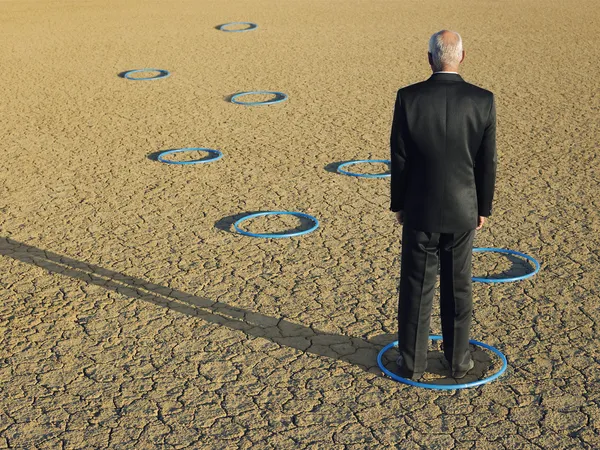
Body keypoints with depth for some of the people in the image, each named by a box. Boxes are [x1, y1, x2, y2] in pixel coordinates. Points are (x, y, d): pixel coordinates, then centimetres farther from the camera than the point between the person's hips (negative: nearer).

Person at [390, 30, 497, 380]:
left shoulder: (409, 98, -14)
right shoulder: (483, 101, -11)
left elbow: (399, 159, -8)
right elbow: (487, 163, -5)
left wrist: (398, 205, 5)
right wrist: (483, 208, 8)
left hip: (420, 210, -1)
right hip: (463, 211, 1)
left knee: (416, 288, 9)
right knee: (458, 288, 14)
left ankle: (413, 363, 17)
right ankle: (458, 360, 23)